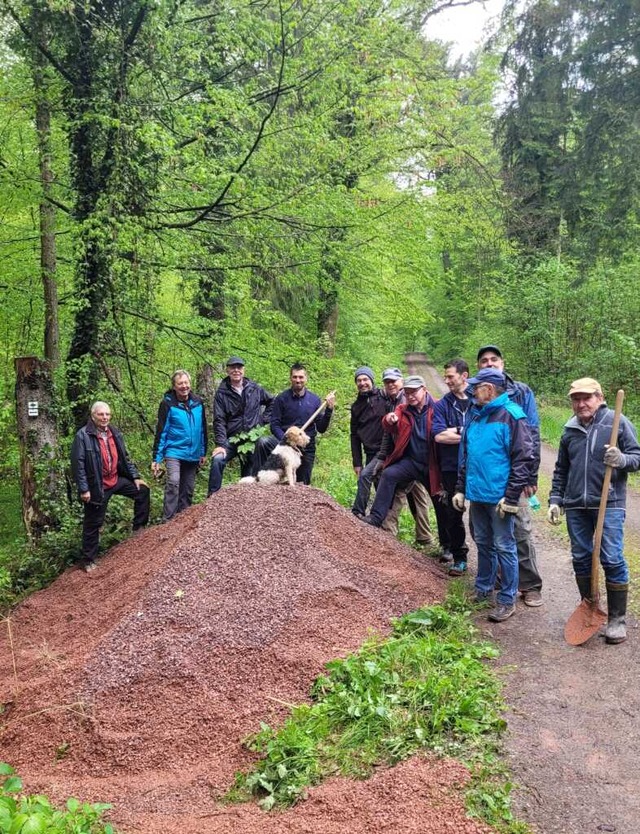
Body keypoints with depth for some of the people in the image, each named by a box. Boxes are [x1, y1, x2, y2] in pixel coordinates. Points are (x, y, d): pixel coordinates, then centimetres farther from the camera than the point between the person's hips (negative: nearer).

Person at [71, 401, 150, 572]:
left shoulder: (114, 433, 7)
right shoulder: (83, 436, -14)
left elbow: (124, 458, 15)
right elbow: (78, 464, -16)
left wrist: (135, 476, 8)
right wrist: (83, 489, -19)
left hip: (117, 480, 6)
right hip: (97, 486, -6)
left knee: (142, 491, 5)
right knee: (93, 524, 2)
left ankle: (139, 528, 19)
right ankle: (88, 559, 15)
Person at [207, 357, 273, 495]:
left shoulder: (255, 388, 4)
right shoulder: (222, 393, -3)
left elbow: (272, 401, 20)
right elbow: (219, 421, -8)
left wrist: (263, 420, 8)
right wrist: (220, 444, -18)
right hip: (231, 440, -2)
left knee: (249, 478, 5)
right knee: (217, 460, -27)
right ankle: (213, 496, -17)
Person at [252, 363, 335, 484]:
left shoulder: (315, 400, 2)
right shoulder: (282, 398, -3)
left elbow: (321, 429, 1)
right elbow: (274, 425, -5)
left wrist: (329, 410, -12)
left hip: (307, 448, 2)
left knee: (303, 484, 8)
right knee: (263, 442, -30)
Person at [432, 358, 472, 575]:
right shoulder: (442, 405, 4)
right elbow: (438, 435, -9)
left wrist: (456, 432, -11)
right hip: (452, 467, 1)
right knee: (453, 514, 7)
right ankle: (459, 557, 21)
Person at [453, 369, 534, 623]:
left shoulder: (511, 416, -13)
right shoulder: (475, 415, 11)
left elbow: (523, 459, -16)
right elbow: (465, 455, 18)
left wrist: (511, 497, -18)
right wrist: (460, 488, 15)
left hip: (499, 496, -7)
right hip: (476, 494, 7)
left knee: (504, 547, 2)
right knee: (483, 544, 19)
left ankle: (507, 600, 13)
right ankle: (483, 589, 34)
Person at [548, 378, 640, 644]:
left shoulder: (618, 422, -3)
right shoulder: (570, 430, 11)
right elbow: (561, 470, 19)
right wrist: (555, 500, 12)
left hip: (609, 504, -5)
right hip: (576, 506, 5)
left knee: (612, 560, -4)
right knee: (580, 559, 10)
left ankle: (617, 619, 9)